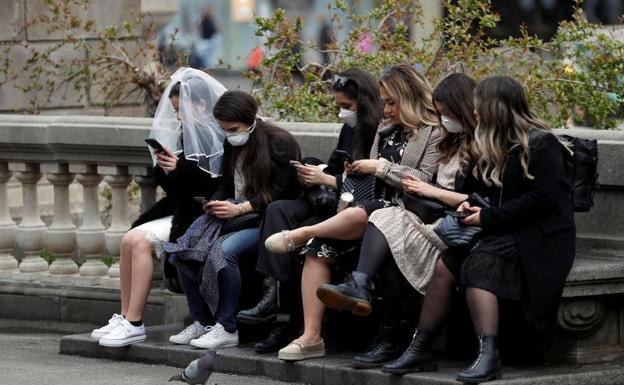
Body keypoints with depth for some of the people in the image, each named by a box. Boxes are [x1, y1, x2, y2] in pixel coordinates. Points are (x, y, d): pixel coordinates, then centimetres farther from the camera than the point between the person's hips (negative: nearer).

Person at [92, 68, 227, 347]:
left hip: (204, 217, -8)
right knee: (131, 239, -10)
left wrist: (182, 168, -23)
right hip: (181, 209, 8)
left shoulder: (219, 138, -11)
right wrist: (165, 168, -4)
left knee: (141, 240, -21)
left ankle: (134, 324, -20)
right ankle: (126, 317, -9)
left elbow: (219, 188, -20)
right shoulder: (187, 135, 15)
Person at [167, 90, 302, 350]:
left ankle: (227, 328, -27)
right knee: (183, 248, -14)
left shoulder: (280, 143, -9)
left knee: (224, 251, -34)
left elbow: (280, 195, -13)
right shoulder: (232, 145, 13)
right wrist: (216, 204, -3)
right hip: (235, 215, 8)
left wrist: (239, 209, -21)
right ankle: (201, 321, -9)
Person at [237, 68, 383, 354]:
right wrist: (314, 175, 0)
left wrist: (326, 179, -13)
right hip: (331, 202, 9)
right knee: (279, 210, -17)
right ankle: (275, 292, -30)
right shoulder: (349, 129, 18)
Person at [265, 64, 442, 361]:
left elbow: (425, 180, -13)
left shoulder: (434, 134, 0)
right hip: (375, 207, 7)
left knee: (359, 215, -39)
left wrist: (380, 167, -9)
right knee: (319, 249, -17)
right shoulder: (385, 133, 25)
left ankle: (300, 234, -13)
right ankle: (311, 336, -22)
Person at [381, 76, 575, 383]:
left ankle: (488, 356, -41)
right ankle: (420, 349, -17)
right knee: (445, 264, -16)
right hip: (502, 232, 8)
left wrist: (489, 216, -16)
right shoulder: (496, 147, 18)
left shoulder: (542, 144, -9)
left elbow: (543, 197, -18)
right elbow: (481, 185, 29)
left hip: (540, 237, -8)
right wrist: (470, 204, 4)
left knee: (478, 264, -32)